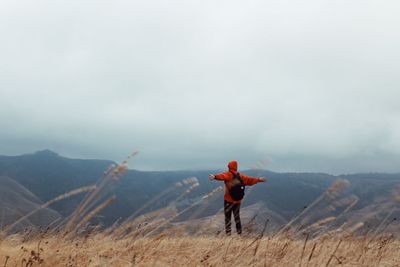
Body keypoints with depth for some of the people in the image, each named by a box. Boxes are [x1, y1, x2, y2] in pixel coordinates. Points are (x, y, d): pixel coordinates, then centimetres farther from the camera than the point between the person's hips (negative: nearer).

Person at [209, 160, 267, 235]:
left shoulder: (228, 175, -10)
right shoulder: (240, 176, 6)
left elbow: (222, 176, -31)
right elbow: (250, 179, 14)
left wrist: (215, 176, -50)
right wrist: (259, 179, 27)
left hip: (228, 200, -5)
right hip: (238, 200, 5)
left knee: (227, 216, 1)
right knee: (237, 216, 17)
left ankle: (228, 232, -4)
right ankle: (239, 232, 19)